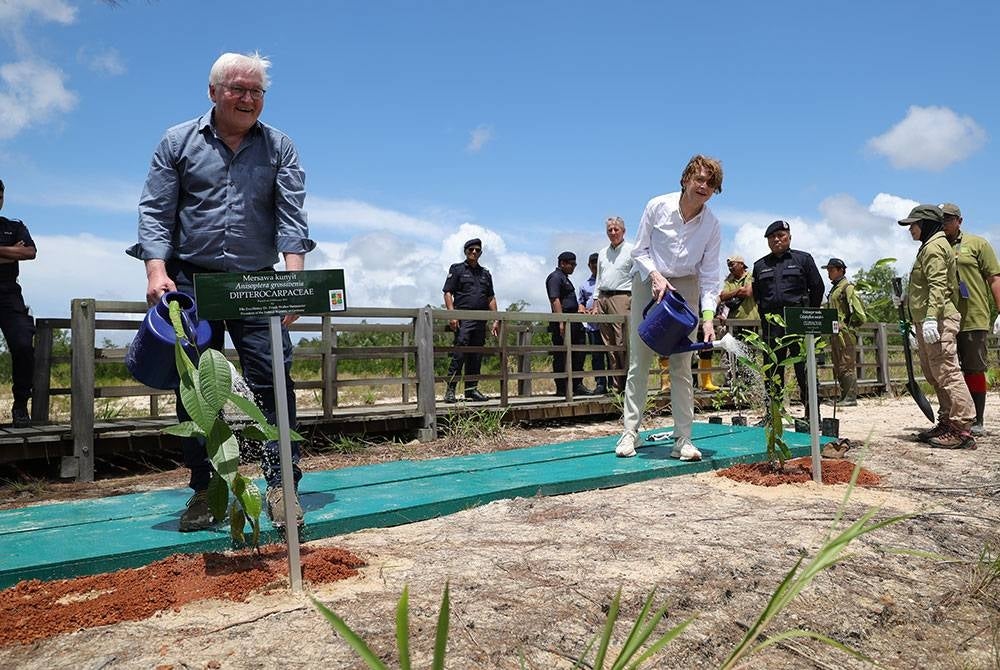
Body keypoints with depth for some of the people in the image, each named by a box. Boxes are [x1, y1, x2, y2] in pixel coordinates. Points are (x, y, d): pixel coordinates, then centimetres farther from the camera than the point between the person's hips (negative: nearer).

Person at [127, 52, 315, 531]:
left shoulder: (278, 147, 7)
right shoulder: (178, 142, 7)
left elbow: (292, 217, -3)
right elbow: (155, 213, 2)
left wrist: (293, 278, -16)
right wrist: (157, 273, -12)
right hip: (191, 281, 1)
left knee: (273, 380, -8)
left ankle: (281, 484, -2)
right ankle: (204, 489, 14)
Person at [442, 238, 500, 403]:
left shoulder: (485, 273, 21)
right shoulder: (457, 269, 7)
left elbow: (491, 298, 20)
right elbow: (448, 293, -1)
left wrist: (496, 320, 11)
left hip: (481, 321, 5)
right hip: (463, 318, -5)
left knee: (476, 356, 7)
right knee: (459, 353, -13)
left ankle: (472, 389, 14)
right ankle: (450, 390, -9)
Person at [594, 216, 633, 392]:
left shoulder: (631, 250, 3)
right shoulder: (602, 253, 20)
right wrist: (596, 302, 15)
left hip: (621, 297, -6)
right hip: (603, 298, 6)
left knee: (622, 343, -13)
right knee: (609, 345, 4)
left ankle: (628, 383, -11)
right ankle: (616, 384, 7)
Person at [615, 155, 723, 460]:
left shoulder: (712, 225, -7)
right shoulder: (657, 206, -10)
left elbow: (709, 275, -6)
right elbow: (639, 251, -2)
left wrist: (708, 316, -17)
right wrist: (656, 276, -19)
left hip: (685, 289, 1)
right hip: (648, 283, -1)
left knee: (682, 365, -2)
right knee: (639, 361, -2)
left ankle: (683, 438, 1)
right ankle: (630, 431, 4)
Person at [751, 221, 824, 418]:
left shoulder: (803, 259, 8)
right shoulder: (760, 265, 15)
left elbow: (817, 287, 8)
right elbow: (756, 294, 18)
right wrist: (766, 317, 12)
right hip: (771, 324, 3)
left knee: (804, 368, -4)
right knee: (772, 368, 5)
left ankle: (812, 414, 2)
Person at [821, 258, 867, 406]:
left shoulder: (847, 287, -9)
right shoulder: (834, 289, 18)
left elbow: (859, 310, -14)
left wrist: (850, 325, -10)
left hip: (845, 333, -9)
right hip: (835, 333, 10)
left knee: (847, 366, -8)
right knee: (838, 366, 12)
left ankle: (851, 397, -5)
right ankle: (843, 396, 18)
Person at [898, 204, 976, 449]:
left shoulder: (934, 247, -8)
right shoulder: (928, 247, 24)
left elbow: (938, 285, -20)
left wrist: (931, 317, -29)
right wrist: (921, 320, 27)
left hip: (938, 321, -11)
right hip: (927, 321, 11)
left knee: (947, 372, -12)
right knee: (935, 375, 14)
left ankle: (961, 429, -13)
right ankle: (947, 423, 20)